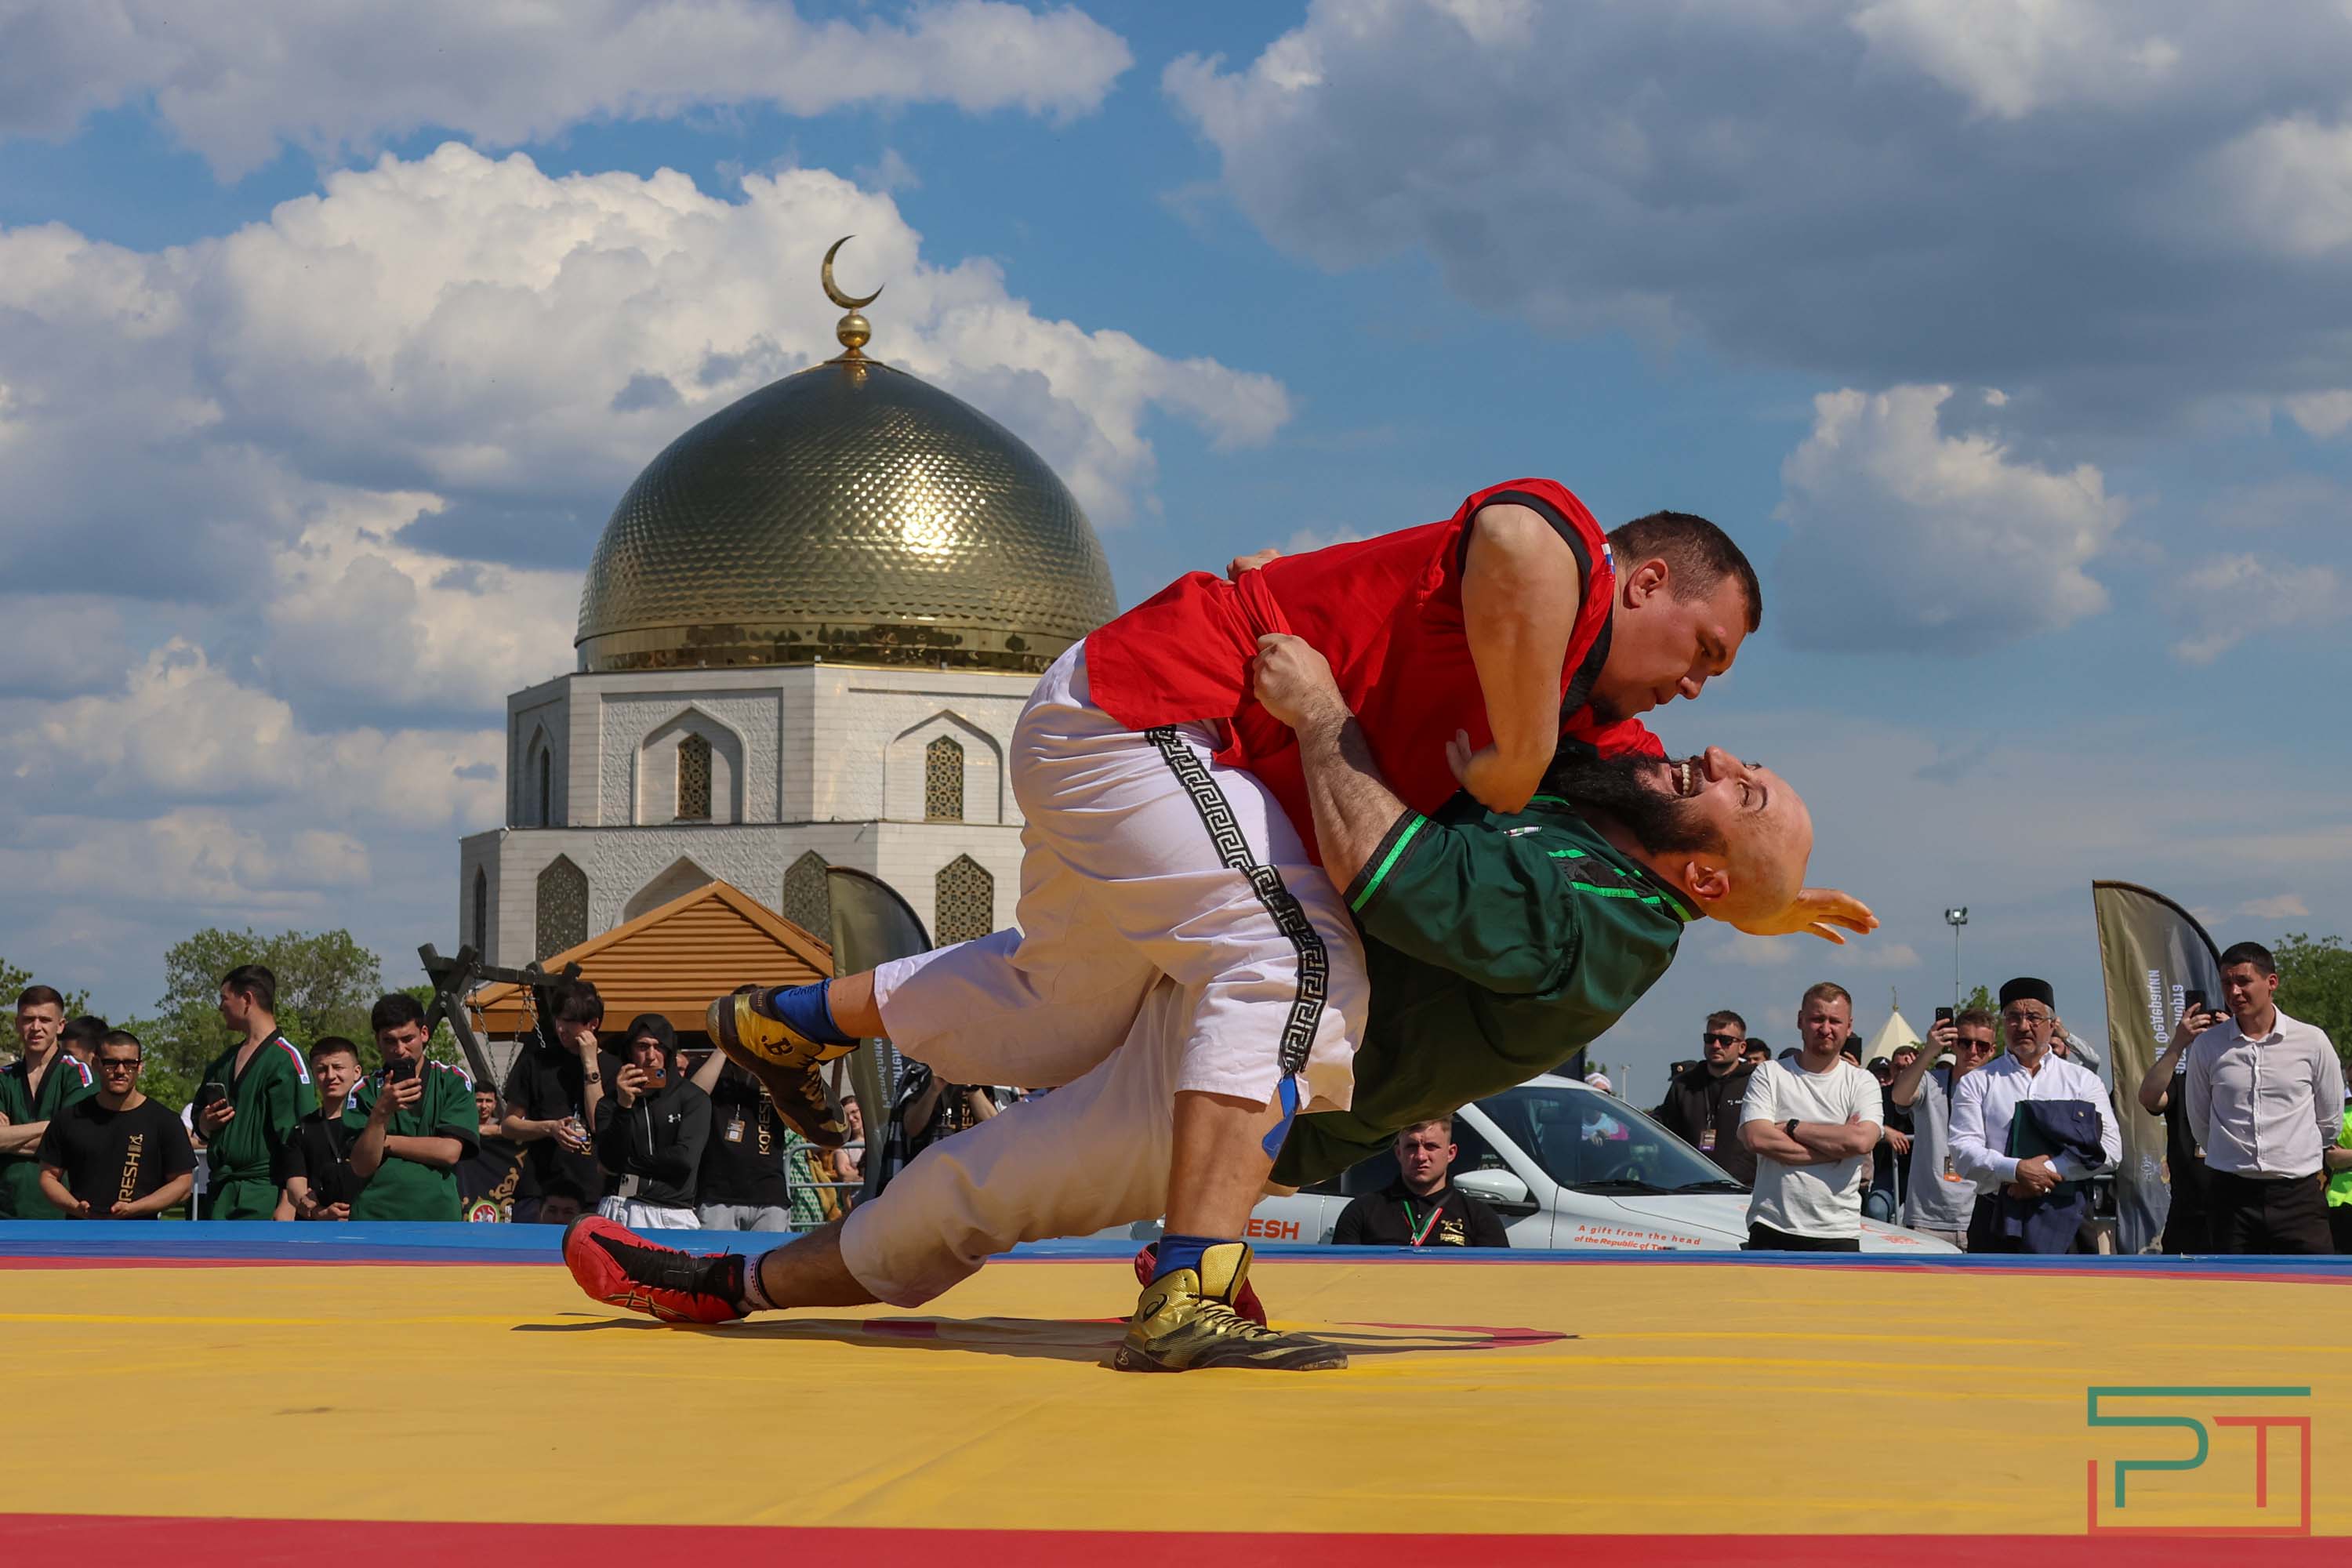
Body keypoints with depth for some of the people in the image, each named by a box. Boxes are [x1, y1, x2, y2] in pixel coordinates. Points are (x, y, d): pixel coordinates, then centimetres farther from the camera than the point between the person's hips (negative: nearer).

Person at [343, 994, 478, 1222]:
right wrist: (381, 1113, -17)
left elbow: (450, 1151, -4)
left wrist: (386, 1142, -1)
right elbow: (362, 1167, -3)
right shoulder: (363, 1091, 8)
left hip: (437, 1212, 0)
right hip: (374, 1215, 0)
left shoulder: (453, 1082, 8)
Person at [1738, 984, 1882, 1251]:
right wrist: (1835, 1146, -11)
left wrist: (1792, 1127, -9)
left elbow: (1862, 1140, -12)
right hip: (1771, 1229, 0)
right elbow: (1756, 1138, -11)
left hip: (1837, 1234, 0)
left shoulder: (1861, 1083, 7)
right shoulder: (1769, 1075, 5)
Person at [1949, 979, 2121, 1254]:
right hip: (1997, 1219, 0)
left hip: (2063, 1222, 0)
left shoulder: (2082, 1082, 12)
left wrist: (2049, 1169, -12)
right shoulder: (1977, 1083, 10)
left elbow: (2110, 1148, 0)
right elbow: (1963, 1151, -2)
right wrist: (2016, 1170, -18)